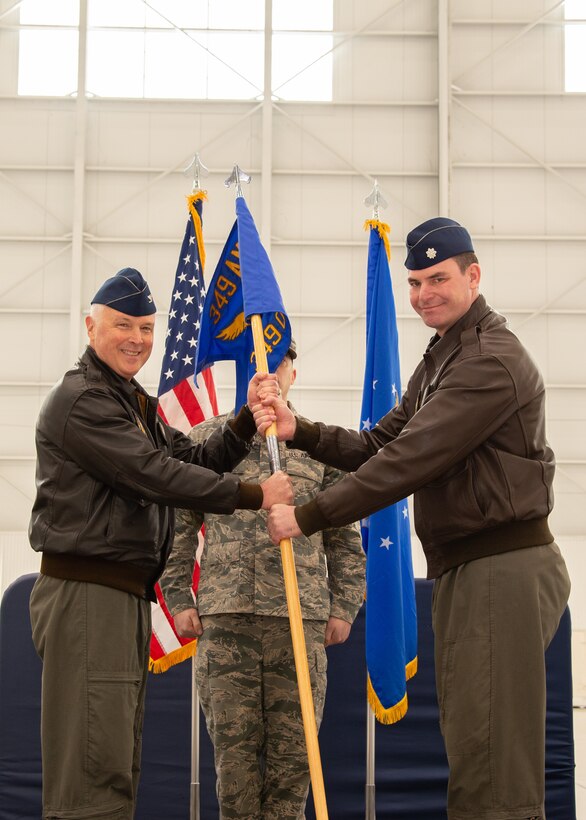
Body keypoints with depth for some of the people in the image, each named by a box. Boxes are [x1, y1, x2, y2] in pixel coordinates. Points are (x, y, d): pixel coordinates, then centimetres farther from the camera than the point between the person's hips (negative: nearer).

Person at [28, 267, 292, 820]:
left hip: (127, 591, 11)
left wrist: (248, 420, 0)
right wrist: (255, 496, -18)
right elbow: (157, 475, -18)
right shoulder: (81, 400, -10)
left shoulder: (132, 403, 23)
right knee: (95, 767, -12)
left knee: (119, 766, 13)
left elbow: (193, 459, 15)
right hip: (85, 591, -11)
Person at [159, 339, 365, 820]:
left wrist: (344, 607, 5)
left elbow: (345, 537, 12)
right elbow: (178, 528, 11)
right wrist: (179, 600, 3)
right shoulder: (206, 439, 11)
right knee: (234, 744, 2)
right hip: (224, 617, 0)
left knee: (292, 743, 2)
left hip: (301, 617, 0)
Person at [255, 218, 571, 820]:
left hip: (503, 569, -11)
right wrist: (299, 431, -2)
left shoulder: (492, 361, -15)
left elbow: (409, 461, -21)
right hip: (462, 569, 11)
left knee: (490, 755, -10)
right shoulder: (439, 360, 21)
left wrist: (308, 516, -17)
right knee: (470, 745, 16)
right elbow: (381, 445, 14)